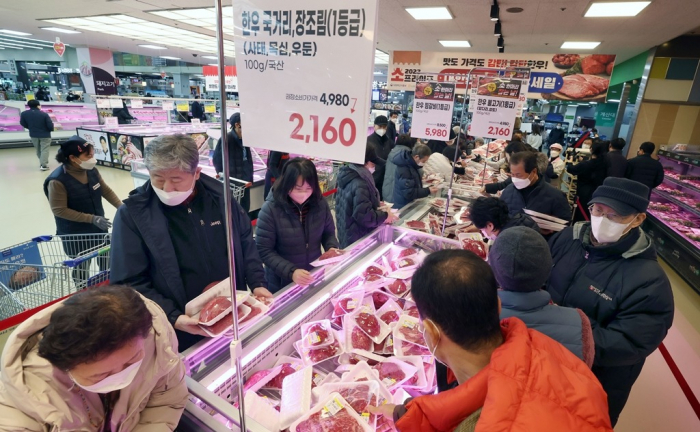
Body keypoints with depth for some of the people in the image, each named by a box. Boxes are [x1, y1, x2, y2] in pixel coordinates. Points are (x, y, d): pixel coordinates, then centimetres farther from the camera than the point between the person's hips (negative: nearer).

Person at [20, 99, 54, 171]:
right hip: (45, 135, -5)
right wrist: (51, 129, 7)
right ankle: (43, 165, -7)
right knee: (44, 150, -1)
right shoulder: (44, 114, -20)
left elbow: (23, 124, 4)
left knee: (38, 150, 20)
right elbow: (50, 126, -17)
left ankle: (42, 163, 31)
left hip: (33, 135, 5)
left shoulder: (24, 114, -7)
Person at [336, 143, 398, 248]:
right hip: (357, 240, -9)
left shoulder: (348, 177, 5)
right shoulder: (360, 184, -26)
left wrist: (376, 204, 15)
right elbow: (364, 216, -30)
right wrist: (385, 216, -16)